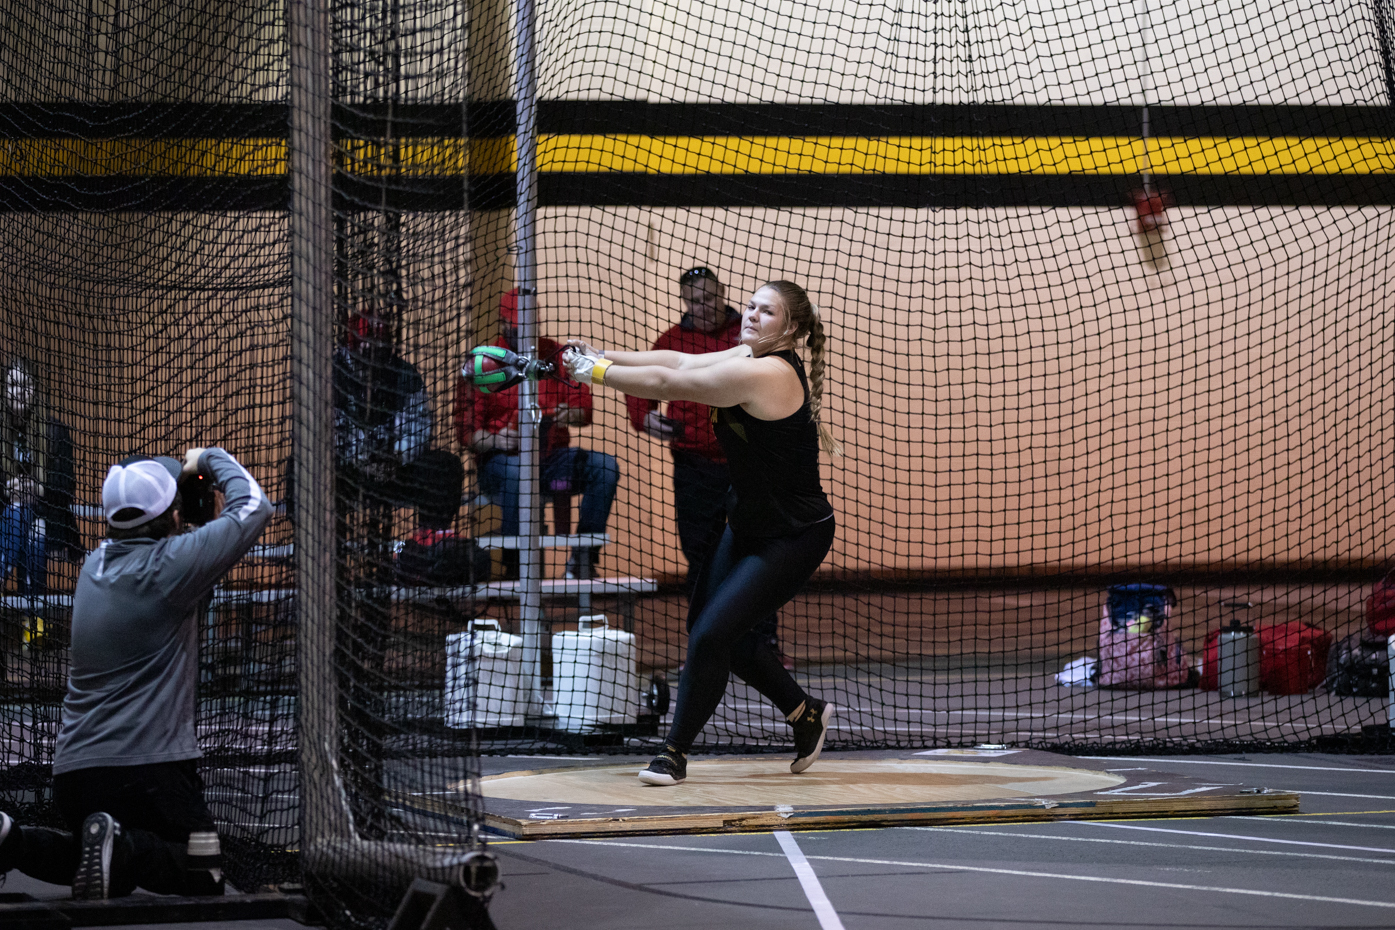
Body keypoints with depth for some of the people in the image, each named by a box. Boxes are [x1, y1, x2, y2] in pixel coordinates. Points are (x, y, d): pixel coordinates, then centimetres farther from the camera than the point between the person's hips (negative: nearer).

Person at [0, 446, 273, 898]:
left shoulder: (96, 566, 11)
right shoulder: (169, 564, -10)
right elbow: (253, 508, 0)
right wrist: (212, 459, 15)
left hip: (72, 769, 7)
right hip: (150, 764, -7)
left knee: (114, 872, 26)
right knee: (203, 879, 4)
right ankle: (121, 845, -24)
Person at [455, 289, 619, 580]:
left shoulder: (555, 355, 13)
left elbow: (585, 410, 9)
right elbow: (466, 430, -4)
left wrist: (570, 414, -16)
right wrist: (494, 440, -25)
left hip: (553, 457, 4)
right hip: (499, 459, -4)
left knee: (605, 466, -20)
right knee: (517, 472, -39)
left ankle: (582, 559, -19)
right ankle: (515, 567, -31)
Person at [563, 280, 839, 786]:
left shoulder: (763, 374, -26)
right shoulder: (751, 355, 3)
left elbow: (666, 383, -22)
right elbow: (679, 362, 5)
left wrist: (596, 371, -11)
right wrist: (603, 356, -3)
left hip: (793, 538, -10)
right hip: (750, 524, 10)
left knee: (711, 635, -12)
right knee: (707, 626, 15)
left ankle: (675, 752, 3)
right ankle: (805, 712, 32)